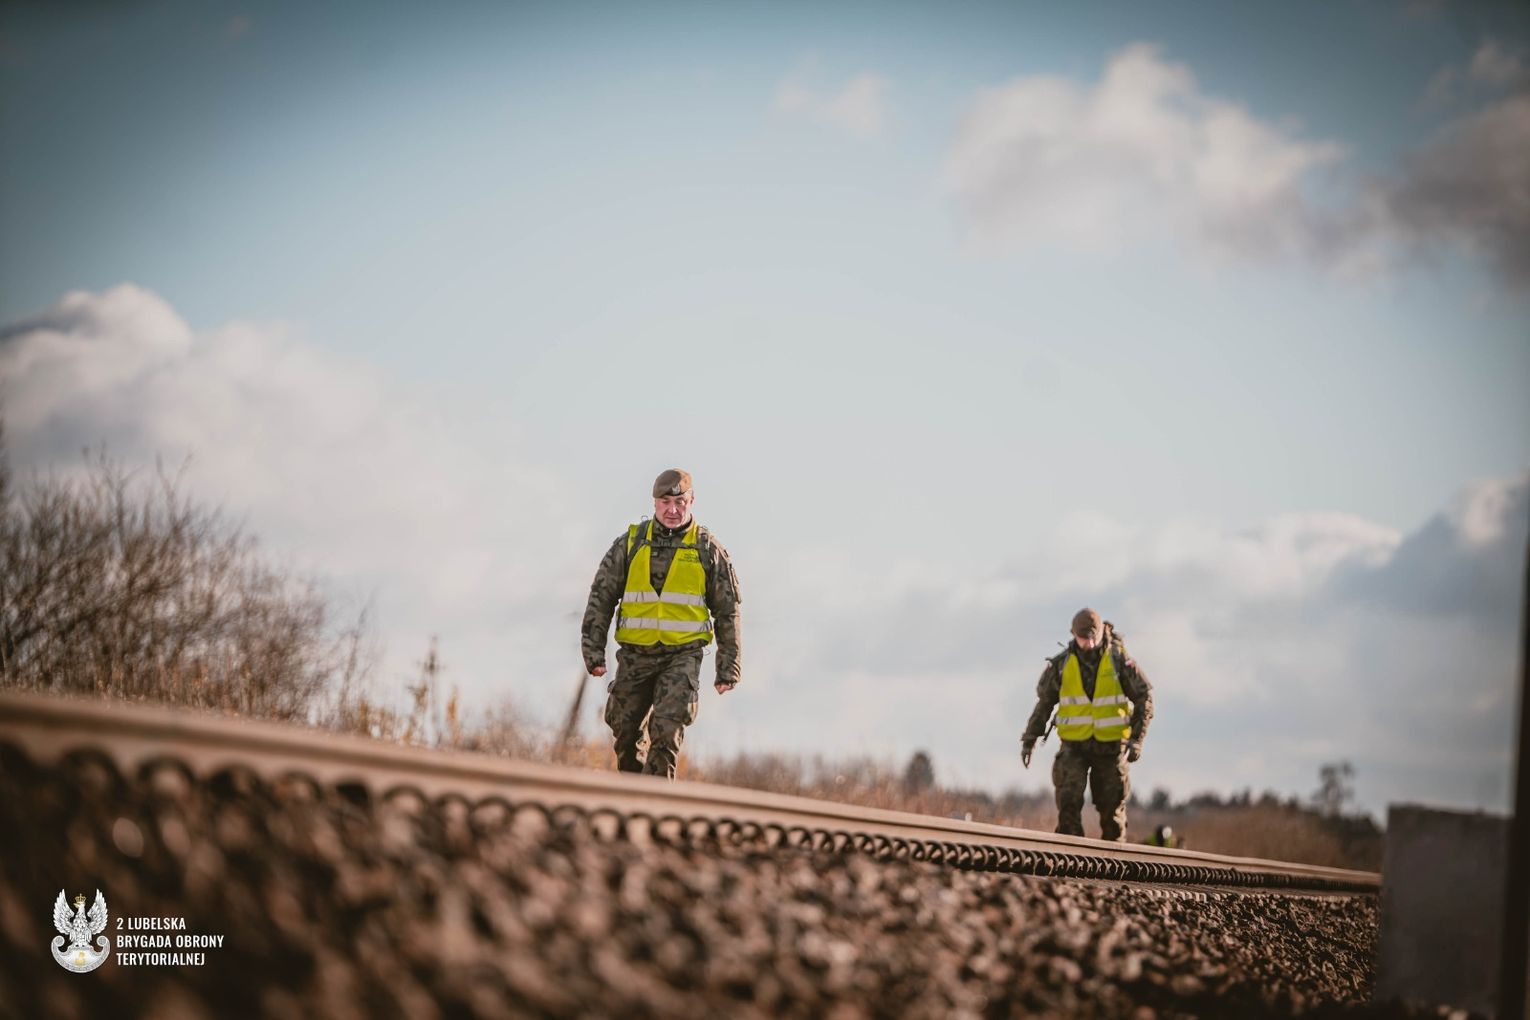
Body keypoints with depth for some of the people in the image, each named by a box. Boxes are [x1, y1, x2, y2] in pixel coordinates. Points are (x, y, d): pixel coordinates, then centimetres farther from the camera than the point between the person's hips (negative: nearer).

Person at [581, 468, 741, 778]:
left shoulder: (708, 550, 3)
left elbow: (728, 612, 7)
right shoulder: (630, 543, 4)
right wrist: (593, 649, 0)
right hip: (634, 654, 2)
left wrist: (728, 667, 4)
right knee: (626, 732, 9)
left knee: (666, 732, -16)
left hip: (683, 656, -2)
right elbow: (601, 597, 7)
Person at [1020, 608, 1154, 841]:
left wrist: (1136, 738, -8)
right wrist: (1030, 739, 8)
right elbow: (1044, 702, 10)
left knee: (1112, 806, 4)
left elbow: (1144, 697, 0)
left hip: (1110, 745, 0)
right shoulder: (1061, 664, -2)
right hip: (1074, 745, 0)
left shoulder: (1118, 660, -5)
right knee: (1069, 801, -14)